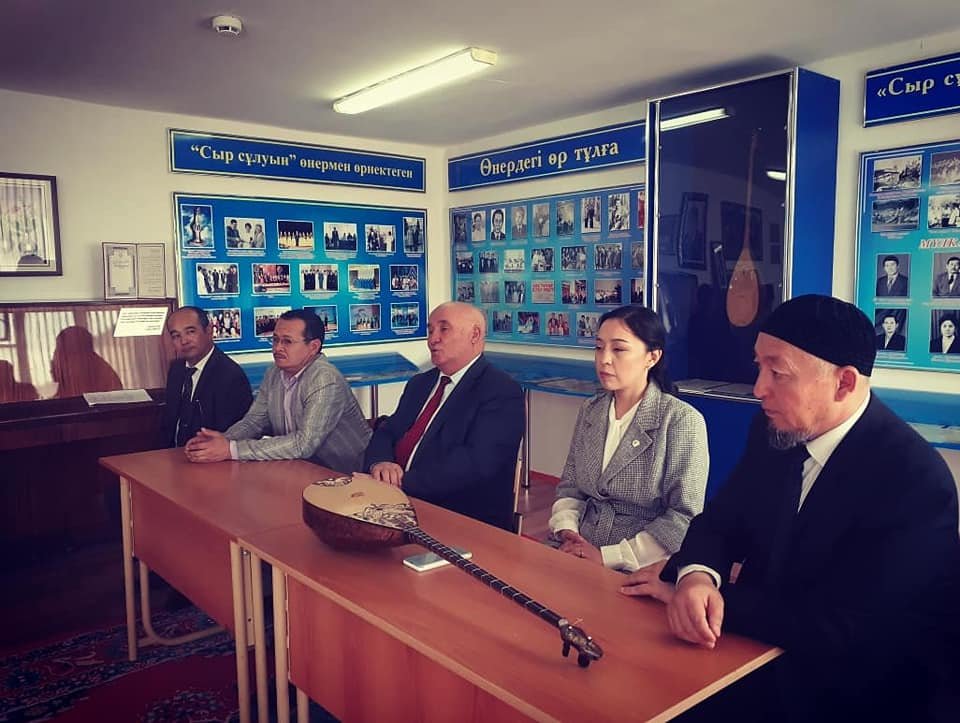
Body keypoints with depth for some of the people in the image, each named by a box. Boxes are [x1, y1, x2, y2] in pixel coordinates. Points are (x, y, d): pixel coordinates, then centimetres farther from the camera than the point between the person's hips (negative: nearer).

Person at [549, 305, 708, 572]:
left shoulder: (681, 420, -10)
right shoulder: (590, 410, 7)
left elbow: (685, 517, -12)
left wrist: (608, 557, -15)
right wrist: (566, 530, -6)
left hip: (641, 572, -5)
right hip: (579, 558, 6)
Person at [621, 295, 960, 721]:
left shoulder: (915, 480, -25)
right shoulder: (773, 431, -4)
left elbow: (839, 630, -28)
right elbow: (720, 522, 2)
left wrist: (683, 587, -23)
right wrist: (696, 576, -23)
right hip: (760, 660, 6)